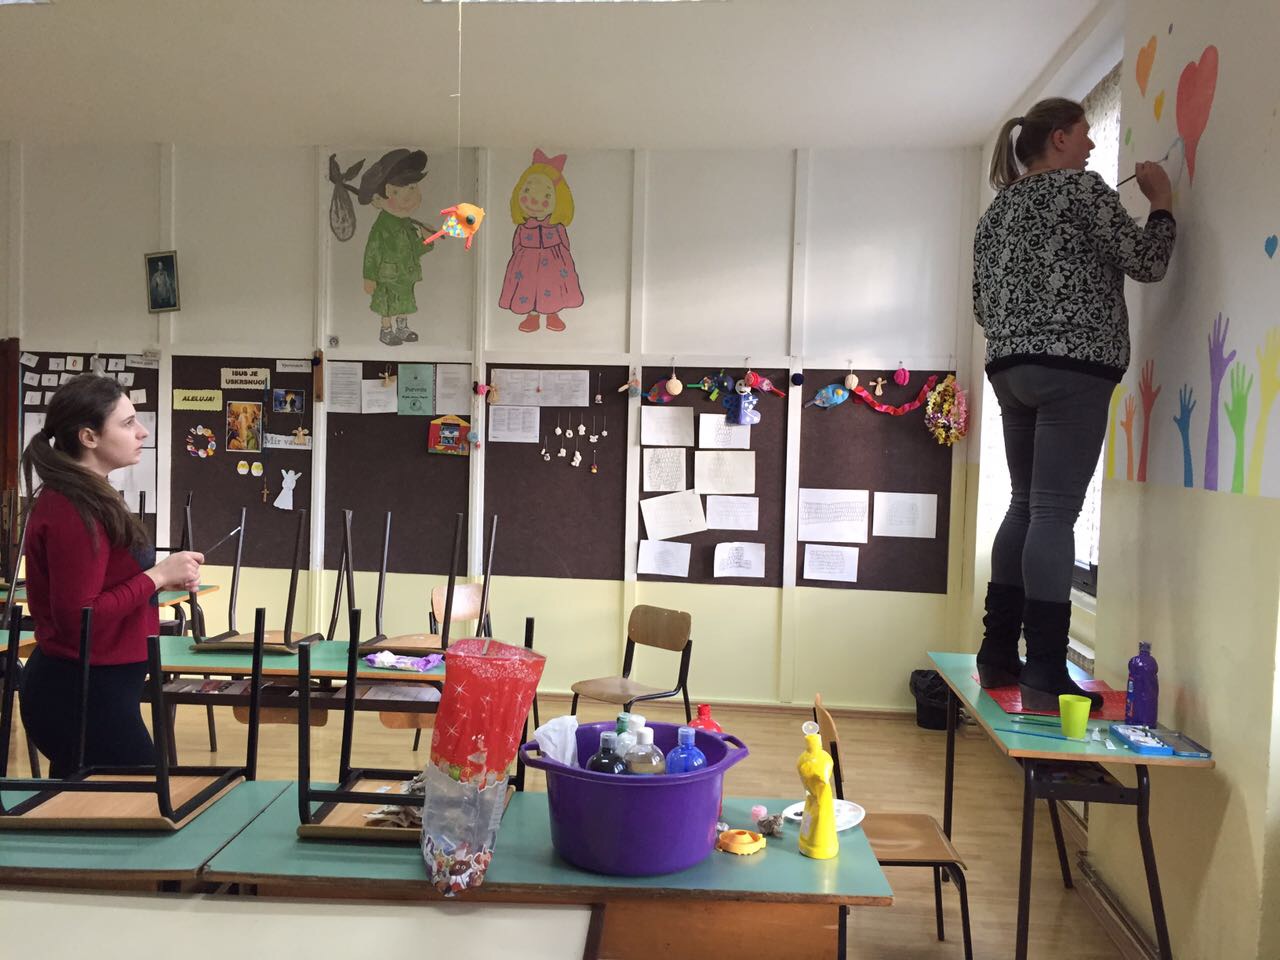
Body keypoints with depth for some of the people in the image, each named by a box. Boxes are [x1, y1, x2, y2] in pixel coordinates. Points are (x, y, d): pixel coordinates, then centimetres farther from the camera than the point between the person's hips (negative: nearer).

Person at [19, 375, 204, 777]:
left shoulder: (84, 499, 10)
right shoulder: (75, 511, -21)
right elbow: (78, 618, -23)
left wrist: (160, 577, 1)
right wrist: (158, 575, -19)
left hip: (77, 686, 10)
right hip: (83, 695, -10)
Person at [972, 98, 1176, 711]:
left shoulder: (998, 208, 19)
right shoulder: (1079, 187, -2)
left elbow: (981, 304, 19)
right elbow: (1147, 264, -1)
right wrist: (1162, 202, 12)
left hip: (1010, 369, 8)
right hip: (1072, 367, -8)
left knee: (1026, 506, 11)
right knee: (1054, 514, -11)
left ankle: (998, 655, 13)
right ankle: (1044, 676, -10)